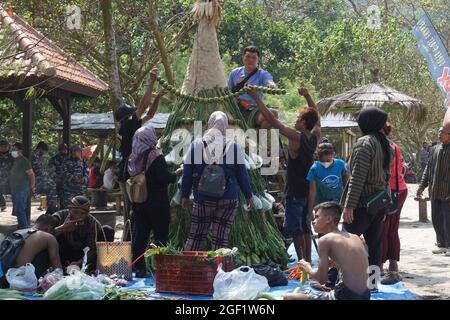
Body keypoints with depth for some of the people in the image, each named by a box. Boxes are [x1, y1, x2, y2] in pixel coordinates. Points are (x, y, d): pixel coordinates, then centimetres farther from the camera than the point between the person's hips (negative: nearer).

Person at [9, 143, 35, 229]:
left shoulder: (24, 161, -14)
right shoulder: (15, 160, 13)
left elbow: (31, 174, -14)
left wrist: (32, 187, -8)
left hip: (22, 190, -9)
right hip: (15, 190, 9)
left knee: (20, 210, -10)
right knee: (17, 211, 15)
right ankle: (21, 228, 24)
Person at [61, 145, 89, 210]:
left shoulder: (83, 162, 13)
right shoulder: (67, 162, 8)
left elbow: (87, 173, 4)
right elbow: (66, 173, -4)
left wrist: (84, 179, -19)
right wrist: (73, 177, -24)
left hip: (81, 188, 2)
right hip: (69, 188, -2)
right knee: (66, 204, -10)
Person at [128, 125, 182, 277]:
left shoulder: (134, 157, 5)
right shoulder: (155, 155, -15)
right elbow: (165, 178, -19)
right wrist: (176, 174, -2)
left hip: (139, 204, 6)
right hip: (157, 204, -6)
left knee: (140, 235, 9)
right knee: (160, 235, 1)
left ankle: (138, 268, 11)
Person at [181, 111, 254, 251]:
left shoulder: (195, 145, -2)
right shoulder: (234, 148, -4)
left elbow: (187, 173, 2)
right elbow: (242, 174, 3)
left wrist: (185, 195, 12)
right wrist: (248, 196, 14)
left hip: (202, 200, 1)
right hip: (228, 200, -1)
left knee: (195, 236, 12)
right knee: (221, 238, 4)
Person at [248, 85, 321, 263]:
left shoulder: (296, 138, -19)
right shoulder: (315, 136, 0)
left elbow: (272, 120, -20)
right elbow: (317, 117, 20)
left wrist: (256, 98, -17)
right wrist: (307, 97, 23)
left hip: (295, 192, -7)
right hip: (308, 190, 7)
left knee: (294, 228, -1)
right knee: (305, 226, 16)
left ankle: (301, 261, -1)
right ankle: (308, 260, 20)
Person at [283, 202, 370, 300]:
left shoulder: (325, 240, -8)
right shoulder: (355, 238, 11)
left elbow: (322, 279, -8)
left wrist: (308, 269, 11)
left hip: (347, 296, -8)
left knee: (288, 298, 0)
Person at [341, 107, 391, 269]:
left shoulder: (364, 143, -13)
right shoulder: (384, 143, 13)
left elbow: (358, 177, -18)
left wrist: (349, 205, -18)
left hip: (364, 202, -8)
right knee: (374, 244, 11)